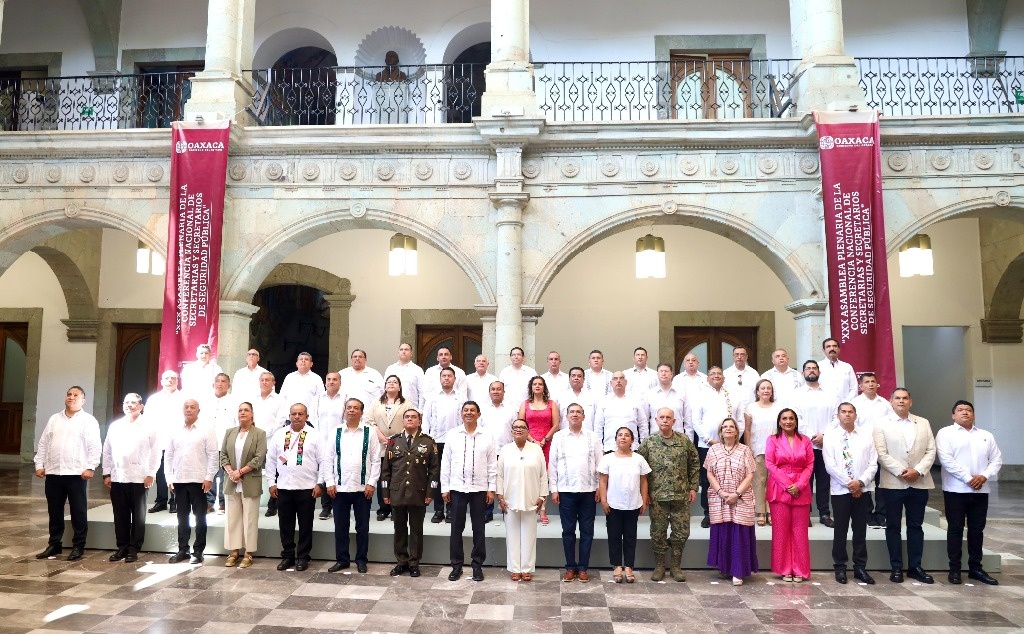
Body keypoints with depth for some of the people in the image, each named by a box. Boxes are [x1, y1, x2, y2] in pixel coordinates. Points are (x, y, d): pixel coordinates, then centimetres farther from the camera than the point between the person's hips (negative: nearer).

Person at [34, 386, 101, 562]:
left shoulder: (89, 420, -2)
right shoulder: (54, 419, 14)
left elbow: (95, 447, -7)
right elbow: (43, 443, 15)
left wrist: (90, 468, -15)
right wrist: (39, 465, 7)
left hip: (76, 473, -5)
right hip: (53, 473, 5)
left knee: (78, 512, 1)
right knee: (54, 511, 12)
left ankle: (78, 547, 9)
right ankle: (54, 544, 24)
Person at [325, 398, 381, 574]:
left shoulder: (370, 432, 0)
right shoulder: (336, 433, 5)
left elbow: (376, 460, -1)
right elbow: (329, 460, 5)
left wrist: (371, 483, -7)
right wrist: (330, 483, -3)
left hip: (363, 488, -1)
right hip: (339, 487, 2)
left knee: (362, 526, 7)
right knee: (340, 526, 9)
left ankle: (361, 559, 19)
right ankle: (341, 559, 21)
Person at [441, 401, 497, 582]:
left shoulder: (487, 437, 1)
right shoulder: (452, 435, 1)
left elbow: (492, 465, 2)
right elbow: (445, 463, 2)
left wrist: (491, 488, -2)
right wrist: (445, 488, -1)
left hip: (479, 489, 0)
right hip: (457, 488, 0)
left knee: (478, 528, 7)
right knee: (456, 528, 6)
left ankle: (477, 565, 18)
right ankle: (456, 565, 17)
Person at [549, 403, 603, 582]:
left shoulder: (593, 437, 4)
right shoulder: (558, 437, 2)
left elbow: (599, 463, 4)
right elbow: (552, 464, 2)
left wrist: (600, 488, -1)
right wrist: (553, 489, -2)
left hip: (588, 490, 1)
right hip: (566, 491, 0)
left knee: (587, 531, 6)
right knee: (568, 530, 6)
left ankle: (583, 567, 15)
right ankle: (570, 567, 15)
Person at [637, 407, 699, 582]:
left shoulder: (684, 441, 2)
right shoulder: (648, 442, -1)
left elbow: (694, 464, 7)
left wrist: (693, 487, 4)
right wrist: (644, 492, -3)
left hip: (681, 495, 1)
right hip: (657, 496, -1)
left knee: (681, 531, 6)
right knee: (658, 532, 6)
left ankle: (676, 565, 22)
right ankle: (659, 565, 20)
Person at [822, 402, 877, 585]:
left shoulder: (866, 434, 5)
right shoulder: (830, 436, -1)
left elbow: (873, 464, 1)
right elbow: (830, 466, -7)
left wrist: (860, 482, -12)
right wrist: (849, 483, -12)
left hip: (863, 490, 2)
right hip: (840, 490, -2)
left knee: (860, 530, 10)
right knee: (841, 531, 5)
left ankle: (860, 568, 20)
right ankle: (840, 568, 15)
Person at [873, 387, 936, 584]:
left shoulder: (924, 423, 11)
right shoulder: (882, 425, 1)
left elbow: (931, 451, 4)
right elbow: (881, 454, -7)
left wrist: (918, 471, -10)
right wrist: (901, 472, -15)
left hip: (919, 483, 3)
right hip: (893, 483, -3)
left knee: (916, 526, 9)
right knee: (893, 527, 3)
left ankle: (915, 567, 18)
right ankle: (896, 568, 10)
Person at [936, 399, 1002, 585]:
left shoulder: (986, 435, 15)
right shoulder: (945, 433, 0)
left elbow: (996, 459, 9)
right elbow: (946, 459, -11)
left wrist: (984, 476, -9)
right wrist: (968, 478, -16)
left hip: (980, 490, 4)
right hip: (956, 490, -4)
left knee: (977, 529, 10)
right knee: (955, 529, 1)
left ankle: (975, 568, 19)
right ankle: (954, 569, 6)